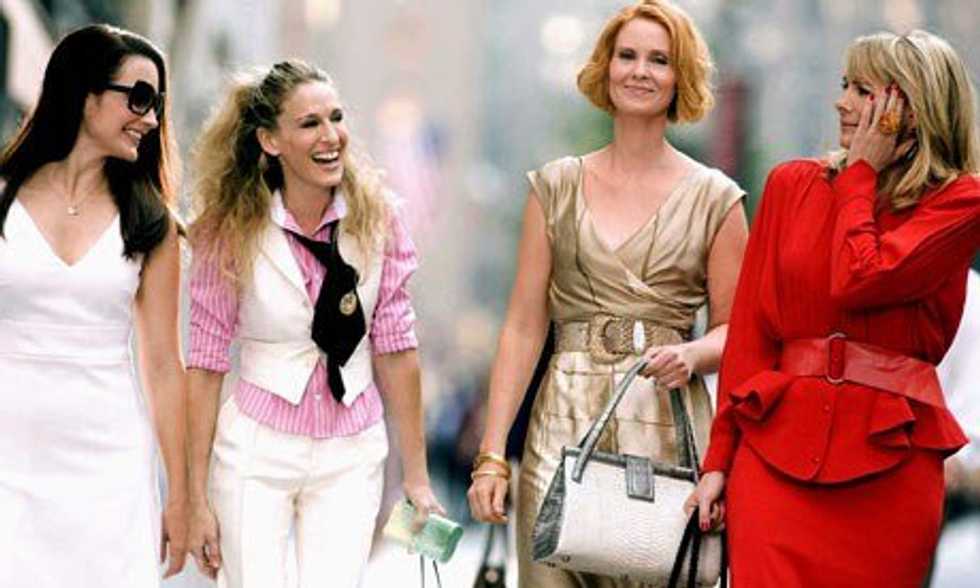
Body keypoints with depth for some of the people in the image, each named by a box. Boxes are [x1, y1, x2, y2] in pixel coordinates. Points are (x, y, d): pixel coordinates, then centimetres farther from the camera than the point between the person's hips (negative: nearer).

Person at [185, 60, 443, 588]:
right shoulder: (231, 231, -8)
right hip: (257, 449, -1)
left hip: (351, 456, 2)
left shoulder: (375, 217, -4)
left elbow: (395, 346, 1)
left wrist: (416, 475, 2)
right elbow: (206, 364, -6)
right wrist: (196, 500, -6)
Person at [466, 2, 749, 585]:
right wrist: (492, 453, -1)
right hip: (565, 421, 1)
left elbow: (737, 329, 6)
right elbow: (524, 327, 5)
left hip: (668, 427, -1)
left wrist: (691, 354, -16)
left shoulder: (714, 198, 4)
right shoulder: (557, 187, 8)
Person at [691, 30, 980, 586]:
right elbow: (749, 329, 8)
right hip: (777, 440, 2)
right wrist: (720, 459, 3)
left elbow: (857, 281, -16)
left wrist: (861, 171, -3)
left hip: (890, 456, -2)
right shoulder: (792, 185, 9)